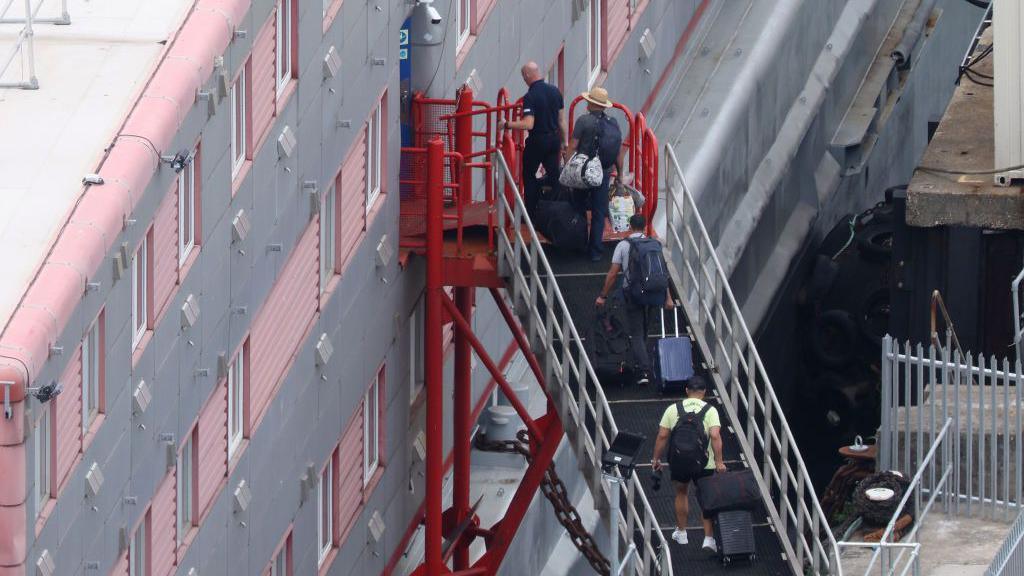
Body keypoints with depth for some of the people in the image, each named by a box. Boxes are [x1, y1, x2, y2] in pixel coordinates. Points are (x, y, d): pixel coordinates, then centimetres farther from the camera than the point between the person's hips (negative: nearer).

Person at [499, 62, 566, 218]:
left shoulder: (530, 97, -19)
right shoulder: (555, 91, 2)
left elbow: (528, 124, -26)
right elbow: (561, 120, 8)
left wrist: (506, 124, -16)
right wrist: (564, 141, 16)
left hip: (537, 141, -6)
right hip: (554, 139, 6)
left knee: (529, 176, 10)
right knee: (554, 174, 12)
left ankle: (531, 213, 12)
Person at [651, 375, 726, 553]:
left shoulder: (673, 409, 3)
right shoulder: (710, 410, -4)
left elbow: (662, 436, 2)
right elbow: (715, 436, -16)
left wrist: (656, 459, 11)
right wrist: (719, 461, -15)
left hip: (679, 463, 2)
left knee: (681, 493, 26)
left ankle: (681, 533, 35)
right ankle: (709, 538, 1)